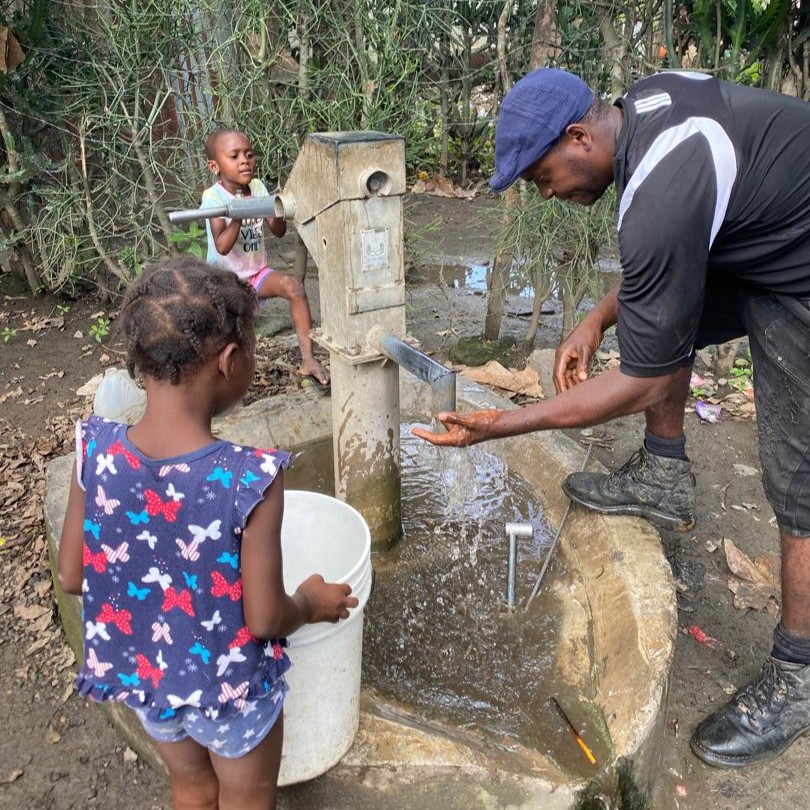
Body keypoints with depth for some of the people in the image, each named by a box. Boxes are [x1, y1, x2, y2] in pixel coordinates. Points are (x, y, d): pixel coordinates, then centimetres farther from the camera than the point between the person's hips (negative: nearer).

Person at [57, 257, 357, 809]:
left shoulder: (96, 450, -21)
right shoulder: (252, 478, -33)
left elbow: (72, 577, -8)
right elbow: (265, 620, -23)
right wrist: (312, 603, -2)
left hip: (137, 673, 4)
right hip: (226, 686, -4)